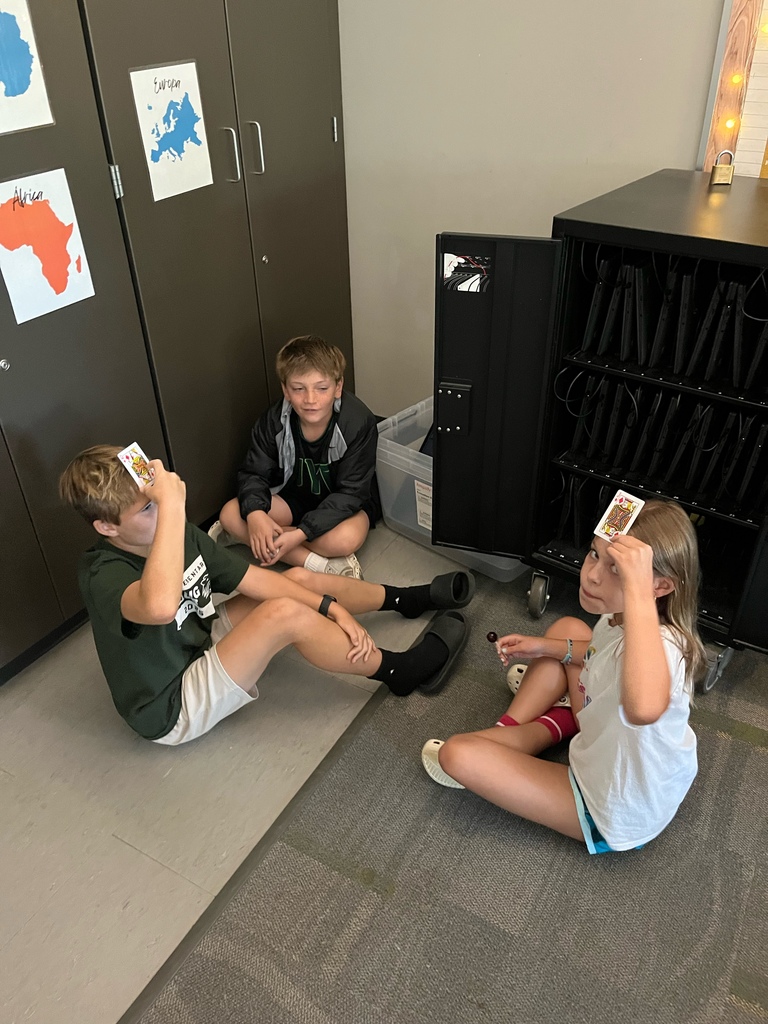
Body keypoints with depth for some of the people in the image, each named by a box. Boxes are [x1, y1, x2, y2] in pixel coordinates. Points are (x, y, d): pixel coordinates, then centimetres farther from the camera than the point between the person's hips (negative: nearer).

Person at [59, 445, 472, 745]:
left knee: (299, 578, 4)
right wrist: (171, 505, -51)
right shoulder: (102, 576, -31)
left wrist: (331, 606, -12)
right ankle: (400, 671, -6)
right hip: (173, 709, -8)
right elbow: (160, 606, -56)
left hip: (200, 646, 8)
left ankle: (410, 599, 23)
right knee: (284, 614, -26)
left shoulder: (181, 535, -7)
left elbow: (255, 579, -4)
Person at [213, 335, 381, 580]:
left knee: (346, 538, -37)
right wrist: (255, 512, -33)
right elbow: (254, 473, -8)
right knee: (230, 514, -20)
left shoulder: (358, 422, -26)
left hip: (344, 503, -4)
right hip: (295, 496, 4)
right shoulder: (274, 421, -16)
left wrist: (300, 533, -35)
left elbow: (350, 493, -25)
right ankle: (323, 564, -25)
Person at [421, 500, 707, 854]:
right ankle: (509, 729, 16)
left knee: (458, 755, -13)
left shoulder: (662, 645, -38)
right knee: (566, 628, 12)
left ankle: (552, 727, 12)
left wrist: (638, 590, -59)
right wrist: (546, 648, 5)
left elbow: (643, 708, -62)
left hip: (614, 814, -8)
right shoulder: (618, 618, -12)